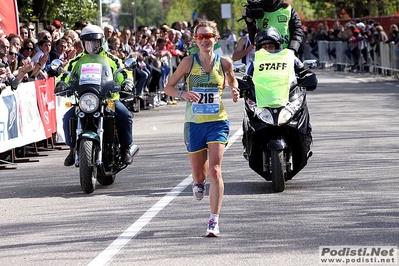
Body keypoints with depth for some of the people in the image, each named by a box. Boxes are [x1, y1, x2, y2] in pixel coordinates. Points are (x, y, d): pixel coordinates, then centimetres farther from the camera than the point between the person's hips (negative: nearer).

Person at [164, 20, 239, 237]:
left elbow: (232, 80, 22)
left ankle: (214, 222, -16)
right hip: (194, 123, 1)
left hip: (217, 122, -1)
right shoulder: (189, 62, -2)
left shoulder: (224, 62, 1)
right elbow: (168, 87, 3)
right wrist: (182, 94, -18)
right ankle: (199, 182, 52)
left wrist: (235, 91, -1)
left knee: (215, 170, -16)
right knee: (198, 171, 11)